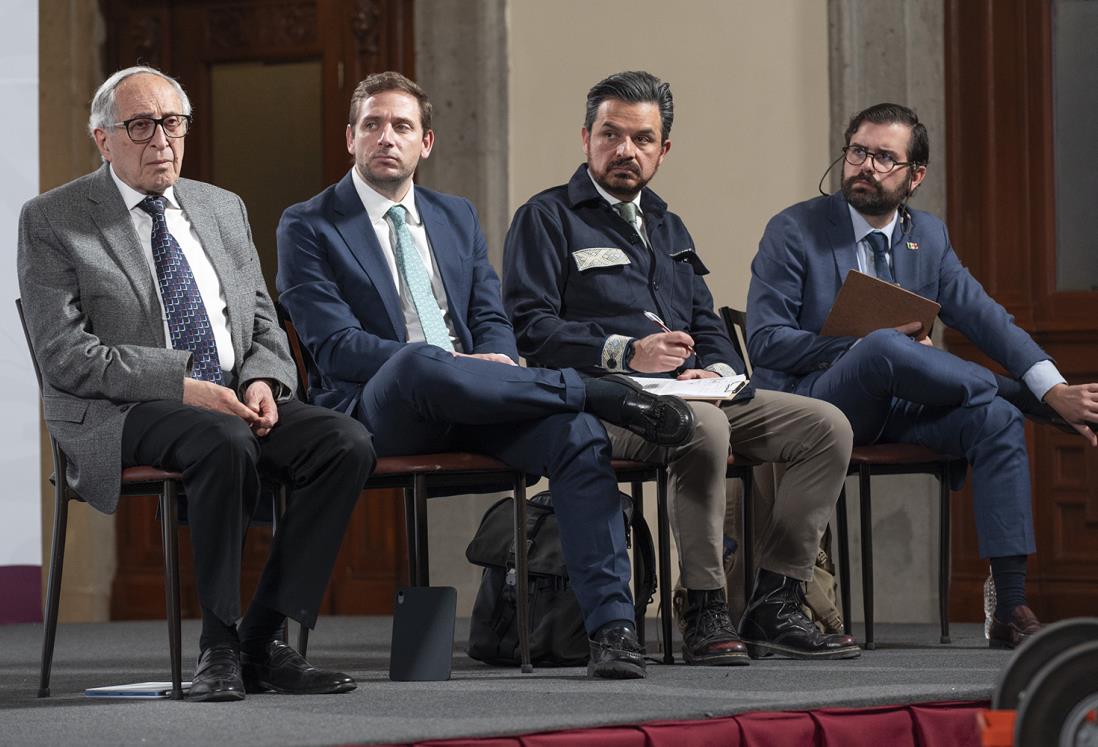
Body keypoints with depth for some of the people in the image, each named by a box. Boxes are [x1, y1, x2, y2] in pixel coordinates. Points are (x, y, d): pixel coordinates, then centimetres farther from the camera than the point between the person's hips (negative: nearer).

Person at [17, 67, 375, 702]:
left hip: (235, 399, 6)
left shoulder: (224, 209, 18)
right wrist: (184, 385, -19)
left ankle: (265, 641, -18)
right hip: (118, 415, -6)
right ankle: (219, 645, -24)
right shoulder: (52, 221, 0)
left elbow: (264, 325, 19)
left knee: (348, 442, -22)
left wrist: (261, 381, -6)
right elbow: (66, 355, -10)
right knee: (225, 443, -37)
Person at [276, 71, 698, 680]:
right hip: (378, 409, -5)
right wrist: (455, 366, -18)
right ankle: (604, 393, -26)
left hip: (471, 404, 5)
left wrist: (495, 368, -10)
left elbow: (492, 321, 17)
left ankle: (611, 627, -31)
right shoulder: (307, 229, 5)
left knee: (578, 435, -26)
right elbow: (335, 345, -7)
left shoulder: (458, 217, 22)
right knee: (417, 365, -41)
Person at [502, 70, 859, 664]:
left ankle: (773, 608, -11)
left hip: (695, 392, 7)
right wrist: (626, 353, -19)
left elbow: (708, 327, 24)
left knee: (827, 426, -12)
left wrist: (716, 370, 0)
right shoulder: (546, 219, 6)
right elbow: (529, 327, -7)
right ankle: (704, 614, -28)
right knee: (704, 428, -38)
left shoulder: (666, 226, 29)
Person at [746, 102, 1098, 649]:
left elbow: (985, 319, 3)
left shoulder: (929, 238, 13)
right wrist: (867, 348, -18)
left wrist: (1054, 389, -13)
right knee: (882, 350, -36)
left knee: (996, 419, -24)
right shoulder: (794, 232, -1)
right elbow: (765, 341, -8)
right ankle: (1017, 390, -11)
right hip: (812, 401, -4)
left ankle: (1011, 609, -26)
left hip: (894, 409, 5)